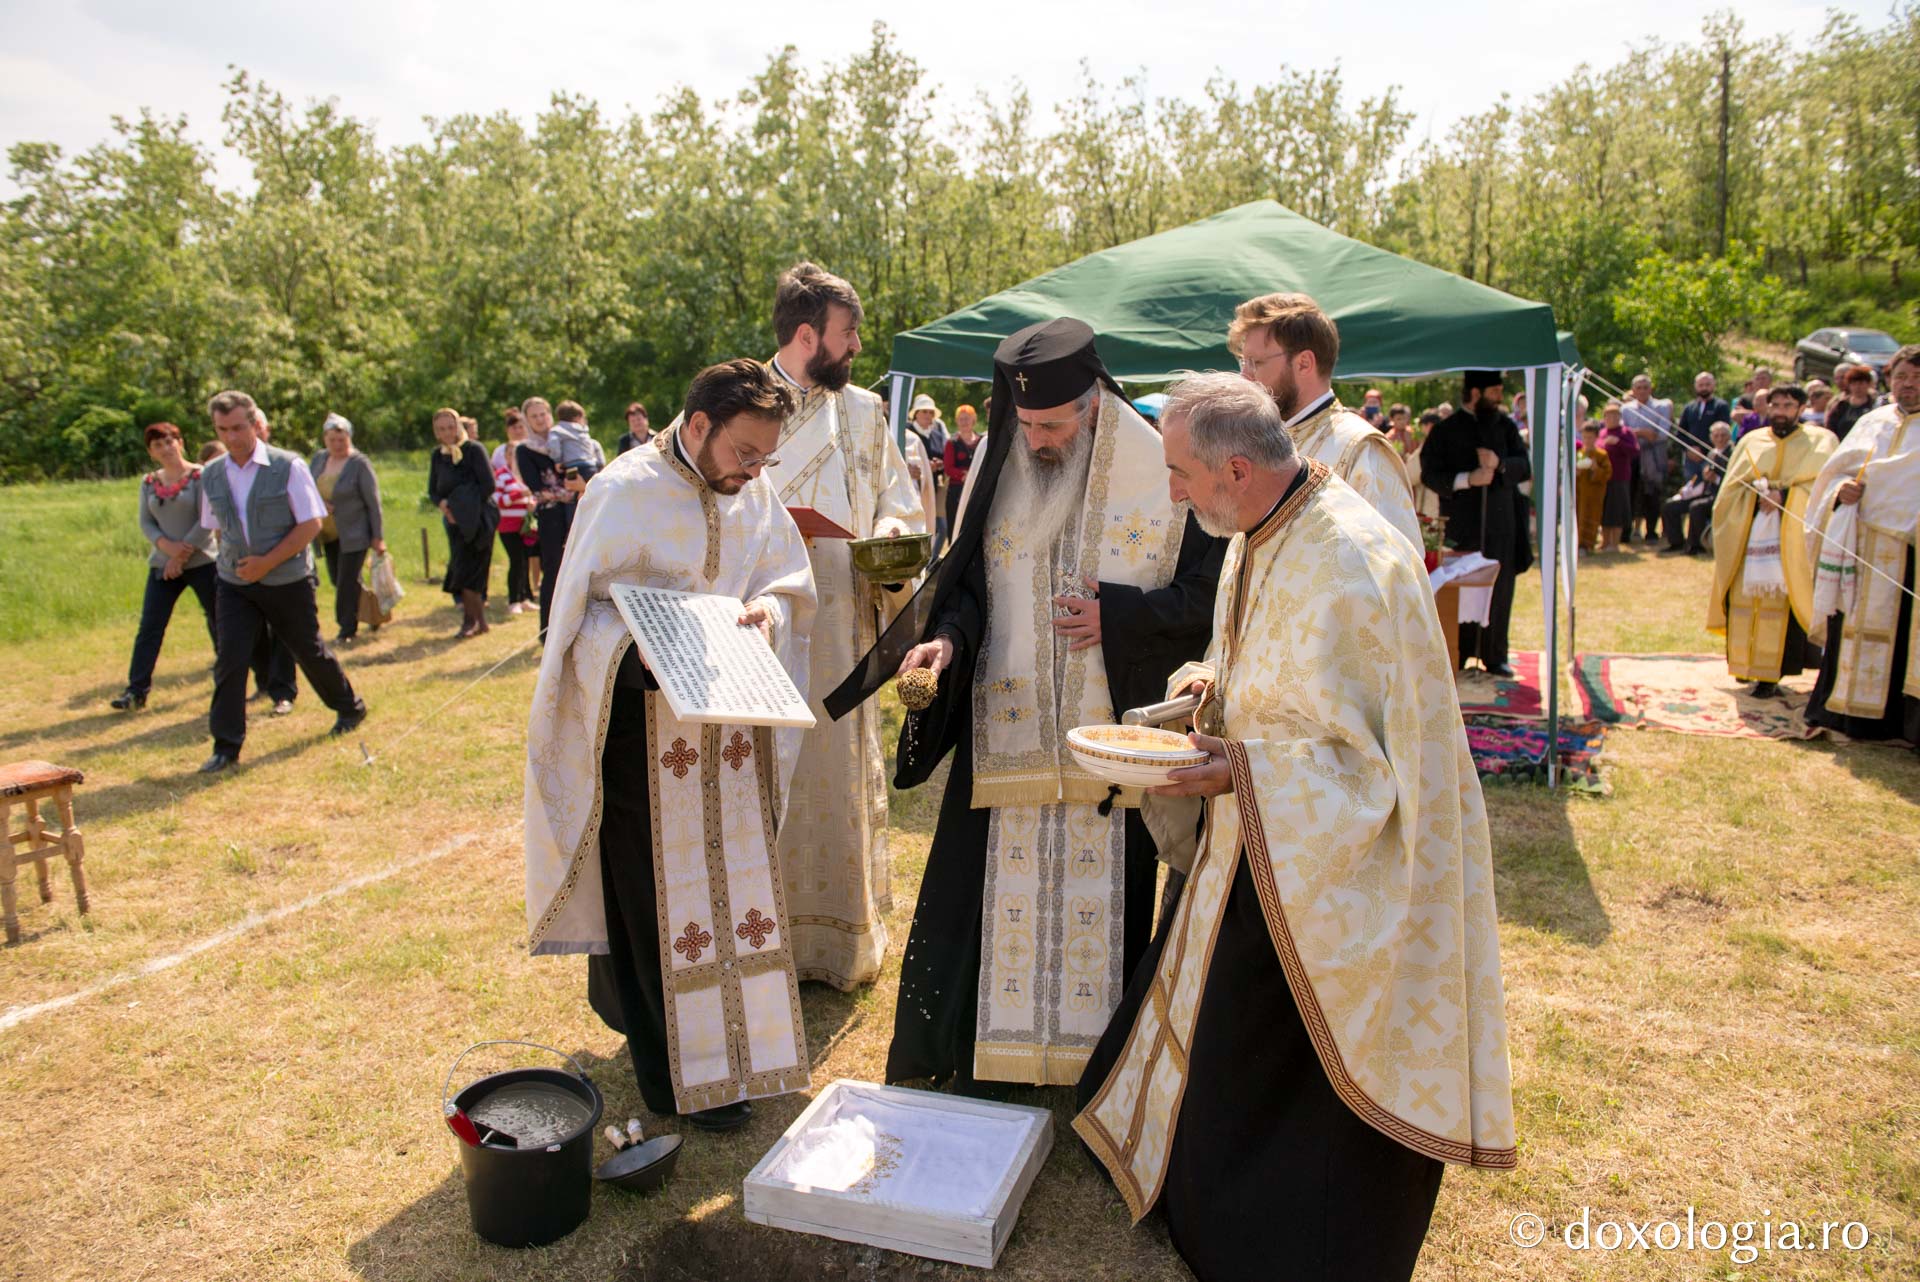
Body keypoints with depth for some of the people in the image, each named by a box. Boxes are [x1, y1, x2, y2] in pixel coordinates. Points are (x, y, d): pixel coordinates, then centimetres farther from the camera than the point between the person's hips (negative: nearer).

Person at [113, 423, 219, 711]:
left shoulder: (199, 476, -5)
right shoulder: (148, 482, 9)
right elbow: (146, 523, 5)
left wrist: (182, 554, -14)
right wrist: (167, 546, -14)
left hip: (201, 561, -4)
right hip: (162, 564, 4)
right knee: (149, 627, -1)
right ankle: (137, 690, 2)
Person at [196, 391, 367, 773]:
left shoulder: (288, 466, -11)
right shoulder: (211, 475, 2)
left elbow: (311, 523, -13)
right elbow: (218, 528, 17)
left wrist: (268, 562, -17)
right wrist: (232, 561, 6)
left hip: (288, 580, -3)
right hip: (234, 582, 3)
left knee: (309, 651, 10)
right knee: (229, 658, -6)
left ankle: (349, 708, 35)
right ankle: (226, 747, 1)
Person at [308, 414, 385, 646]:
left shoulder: (359, 464, -13)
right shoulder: (318, 459, 5)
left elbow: (373, 502, -12)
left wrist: (378, 536, -13)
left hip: (354, 534, -7)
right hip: (328, 534, 7)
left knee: (347, 582, -6)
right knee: (337, 580, 13)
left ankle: (347, 630, 4)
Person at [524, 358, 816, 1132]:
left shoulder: (755, 494, 4)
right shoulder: (625, 492, -14)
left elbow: (789, 576, 12)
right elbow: (582, 609, -15)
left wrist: (770, 607, -11)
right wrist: (648, 654, -32)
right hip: (647, 727, -6)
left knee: (733, 882, 16)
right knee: (659, 898, 2)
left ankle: (731, 1036, 35)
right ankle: (676, 1075, 17)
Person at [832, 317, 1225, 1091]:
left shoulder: (1159, 473, -7)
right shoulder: (998, 465, 3)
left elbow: (1207, 594, -2)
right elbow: (968, 580, 7)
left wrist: (1116, 616, -15)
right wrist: (947, 636, -13)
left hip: (1109, 730, -2)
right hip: (1006, 729, 2)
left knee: (1100, 892, 7)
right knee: (993, 890, 7)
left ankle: (1098, 1058, 26)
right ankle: (981, 1059, 25)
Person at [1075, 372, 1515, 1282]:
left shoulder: (1348, 564, -29)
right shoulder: (1262, 534, 1)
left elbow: (1370, 749, -26)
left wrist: (1242, 768, -27)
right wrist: (1214, 678, -1)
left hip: (1341, 857, -9)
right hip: (1267, 842, 10)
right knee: (1232, 1029, 23)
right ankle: (1212, 1200, 46)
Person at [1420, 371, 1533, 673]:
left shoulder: (1505, 426, 9)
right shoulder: (1446, 431, -2)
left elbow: (1526, 465, 3)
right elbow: (1430, 474, -7)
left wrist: (1500, 464, -17)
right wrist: (1467, 479, -20)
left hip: (1500, 523, 3)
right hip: (1461, 523, -3)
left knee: (1499, 591, 7)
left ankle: (1494, 655, 16)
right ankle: (1457, 654, 11)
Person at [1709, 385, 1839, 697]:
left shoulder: (1820, 441, 8)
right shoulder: (1751, 441, 15)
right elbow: (1730, 487, 8)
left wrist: (1784, 496, -17)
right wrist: (1757, 496, -11)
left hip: (1792, 536, -3)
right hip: (1749, 534, 3)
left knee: (1779, 601, -10)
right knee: (1745, 598, -1)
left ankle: (1770, 672, -10)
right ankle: (1747, 661, 10)